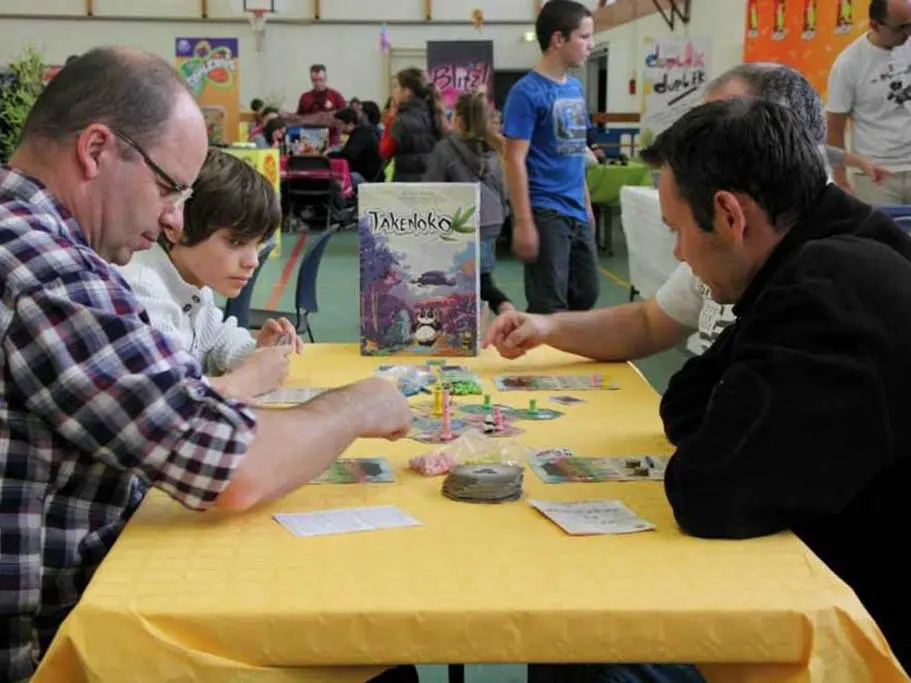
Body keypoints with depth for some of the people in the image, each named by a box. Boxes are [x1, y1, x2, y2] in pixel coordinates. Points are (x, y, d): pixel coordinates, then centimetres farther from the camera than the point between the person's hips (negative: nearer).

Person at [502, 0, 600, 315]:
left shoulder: (575, 87, 11)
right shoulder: (527, 91, -12)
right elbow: (515, 160, -14)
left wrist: (587, 205, 18)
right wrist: (523, 222, -18)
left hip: (576, 213, 8)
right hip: (545, 214, -8)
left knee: (586, 295, 15)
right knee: (549, 305, -1)